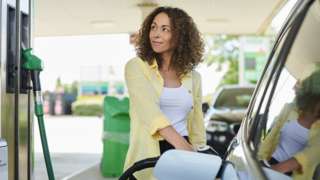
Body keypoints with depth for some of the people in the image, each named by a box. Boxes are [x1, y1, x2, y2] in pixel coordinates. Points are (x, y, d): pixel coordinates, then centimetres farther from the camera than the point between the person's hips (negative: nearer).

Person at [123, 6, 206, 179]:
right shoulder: (136, 67, -4)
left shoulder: (193, 77, 7)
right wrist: (181, 145, -32)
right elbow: (149, 109, -20)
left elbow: (196, 125, 12)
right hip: (148, 156, -3)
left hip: (184, 153, 3)